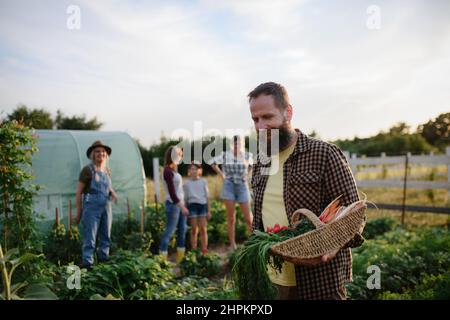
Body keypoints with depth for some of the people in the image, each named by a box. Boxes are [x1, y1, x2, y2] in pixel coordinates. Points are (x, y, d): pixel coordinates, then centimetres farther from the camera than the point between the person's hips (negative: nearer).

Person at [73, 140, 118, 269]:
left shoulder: (107, 170, 8)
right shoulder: (87, 170, -9)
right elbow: (79, 192, -7)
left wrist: (112, 192, 1)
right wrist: (78, 213, -8)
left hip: (106, 207, 6)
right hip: (91, 207, -6)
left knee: (106, 237, 13)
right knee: (90, 238, -3)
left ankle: (104, 260, 26)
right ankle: (87, 264, 5)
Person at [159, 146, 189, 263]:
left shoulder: (173, 169, 9)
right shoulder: (168, 171, -16)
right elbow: (172, 193, -19)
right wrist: (182, 207, -18)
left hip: (180, 203, 10)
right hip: (173, 204, -10)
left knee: (183, 229, 12)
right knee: (170, 230, -6)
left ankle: (180, 257, 21)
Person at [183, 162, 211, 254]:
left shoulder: (203, 182, 9)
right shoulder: (186, 183, 8)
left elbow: (207, 196, 10)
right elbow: (185, 198, 10)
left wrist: (209, 210, 7)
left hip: (202, 205, 1)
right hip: (192, 205, 0)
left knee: (203, 229, -2)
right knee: (194, 230, 1)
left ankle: (204, 250, 5)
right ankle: (194, 251, 7)